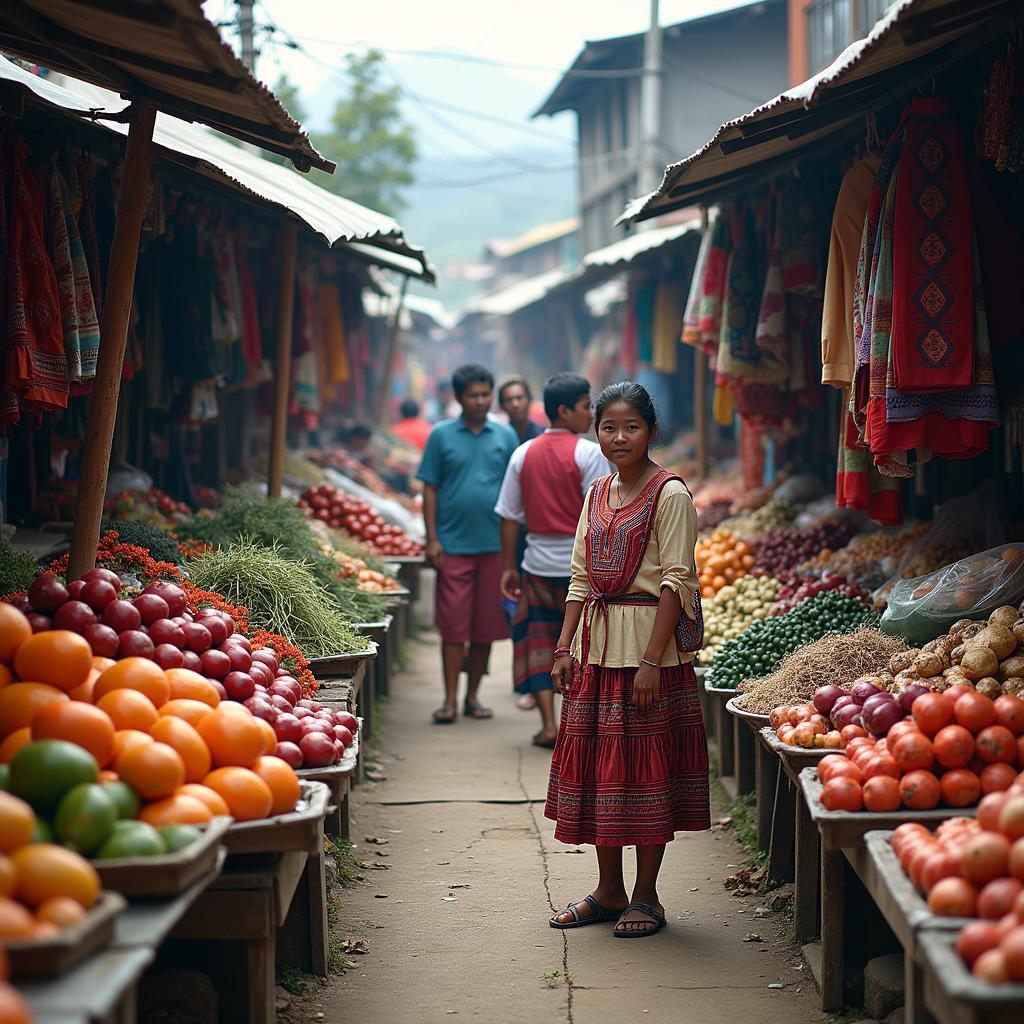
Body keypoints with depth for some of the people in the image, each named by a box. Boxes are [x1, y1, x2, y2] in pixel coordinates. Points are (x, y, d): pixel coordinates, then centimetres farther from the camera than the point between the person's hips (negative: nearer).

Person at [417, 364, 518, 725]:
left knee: (486, 625, 6)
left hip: (494, 545, 2)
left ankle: (473, 696, 17)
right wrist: (432, 539, -4)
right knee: (453, 624, -2)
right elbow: (430, 489, 3)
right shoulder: (442, 435, 3)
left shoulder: (506, 436, 7)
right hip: (453, 545, -2)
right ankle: (450, 699, 3)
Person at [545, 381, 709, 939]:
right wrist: (565, 647, 6)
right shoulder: (597, 494, 13)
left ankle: (646, 896, 9)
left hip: (647, 641, -7)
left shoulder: (670, 494, -8)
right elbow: (581, 576, 14)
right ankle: (609, 891, 20)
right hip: (595, 644, 7)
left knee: (645, 764, -2)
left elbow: (674, 582, -13)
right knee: (594, 761, 9)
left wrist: (652, 661, -18)